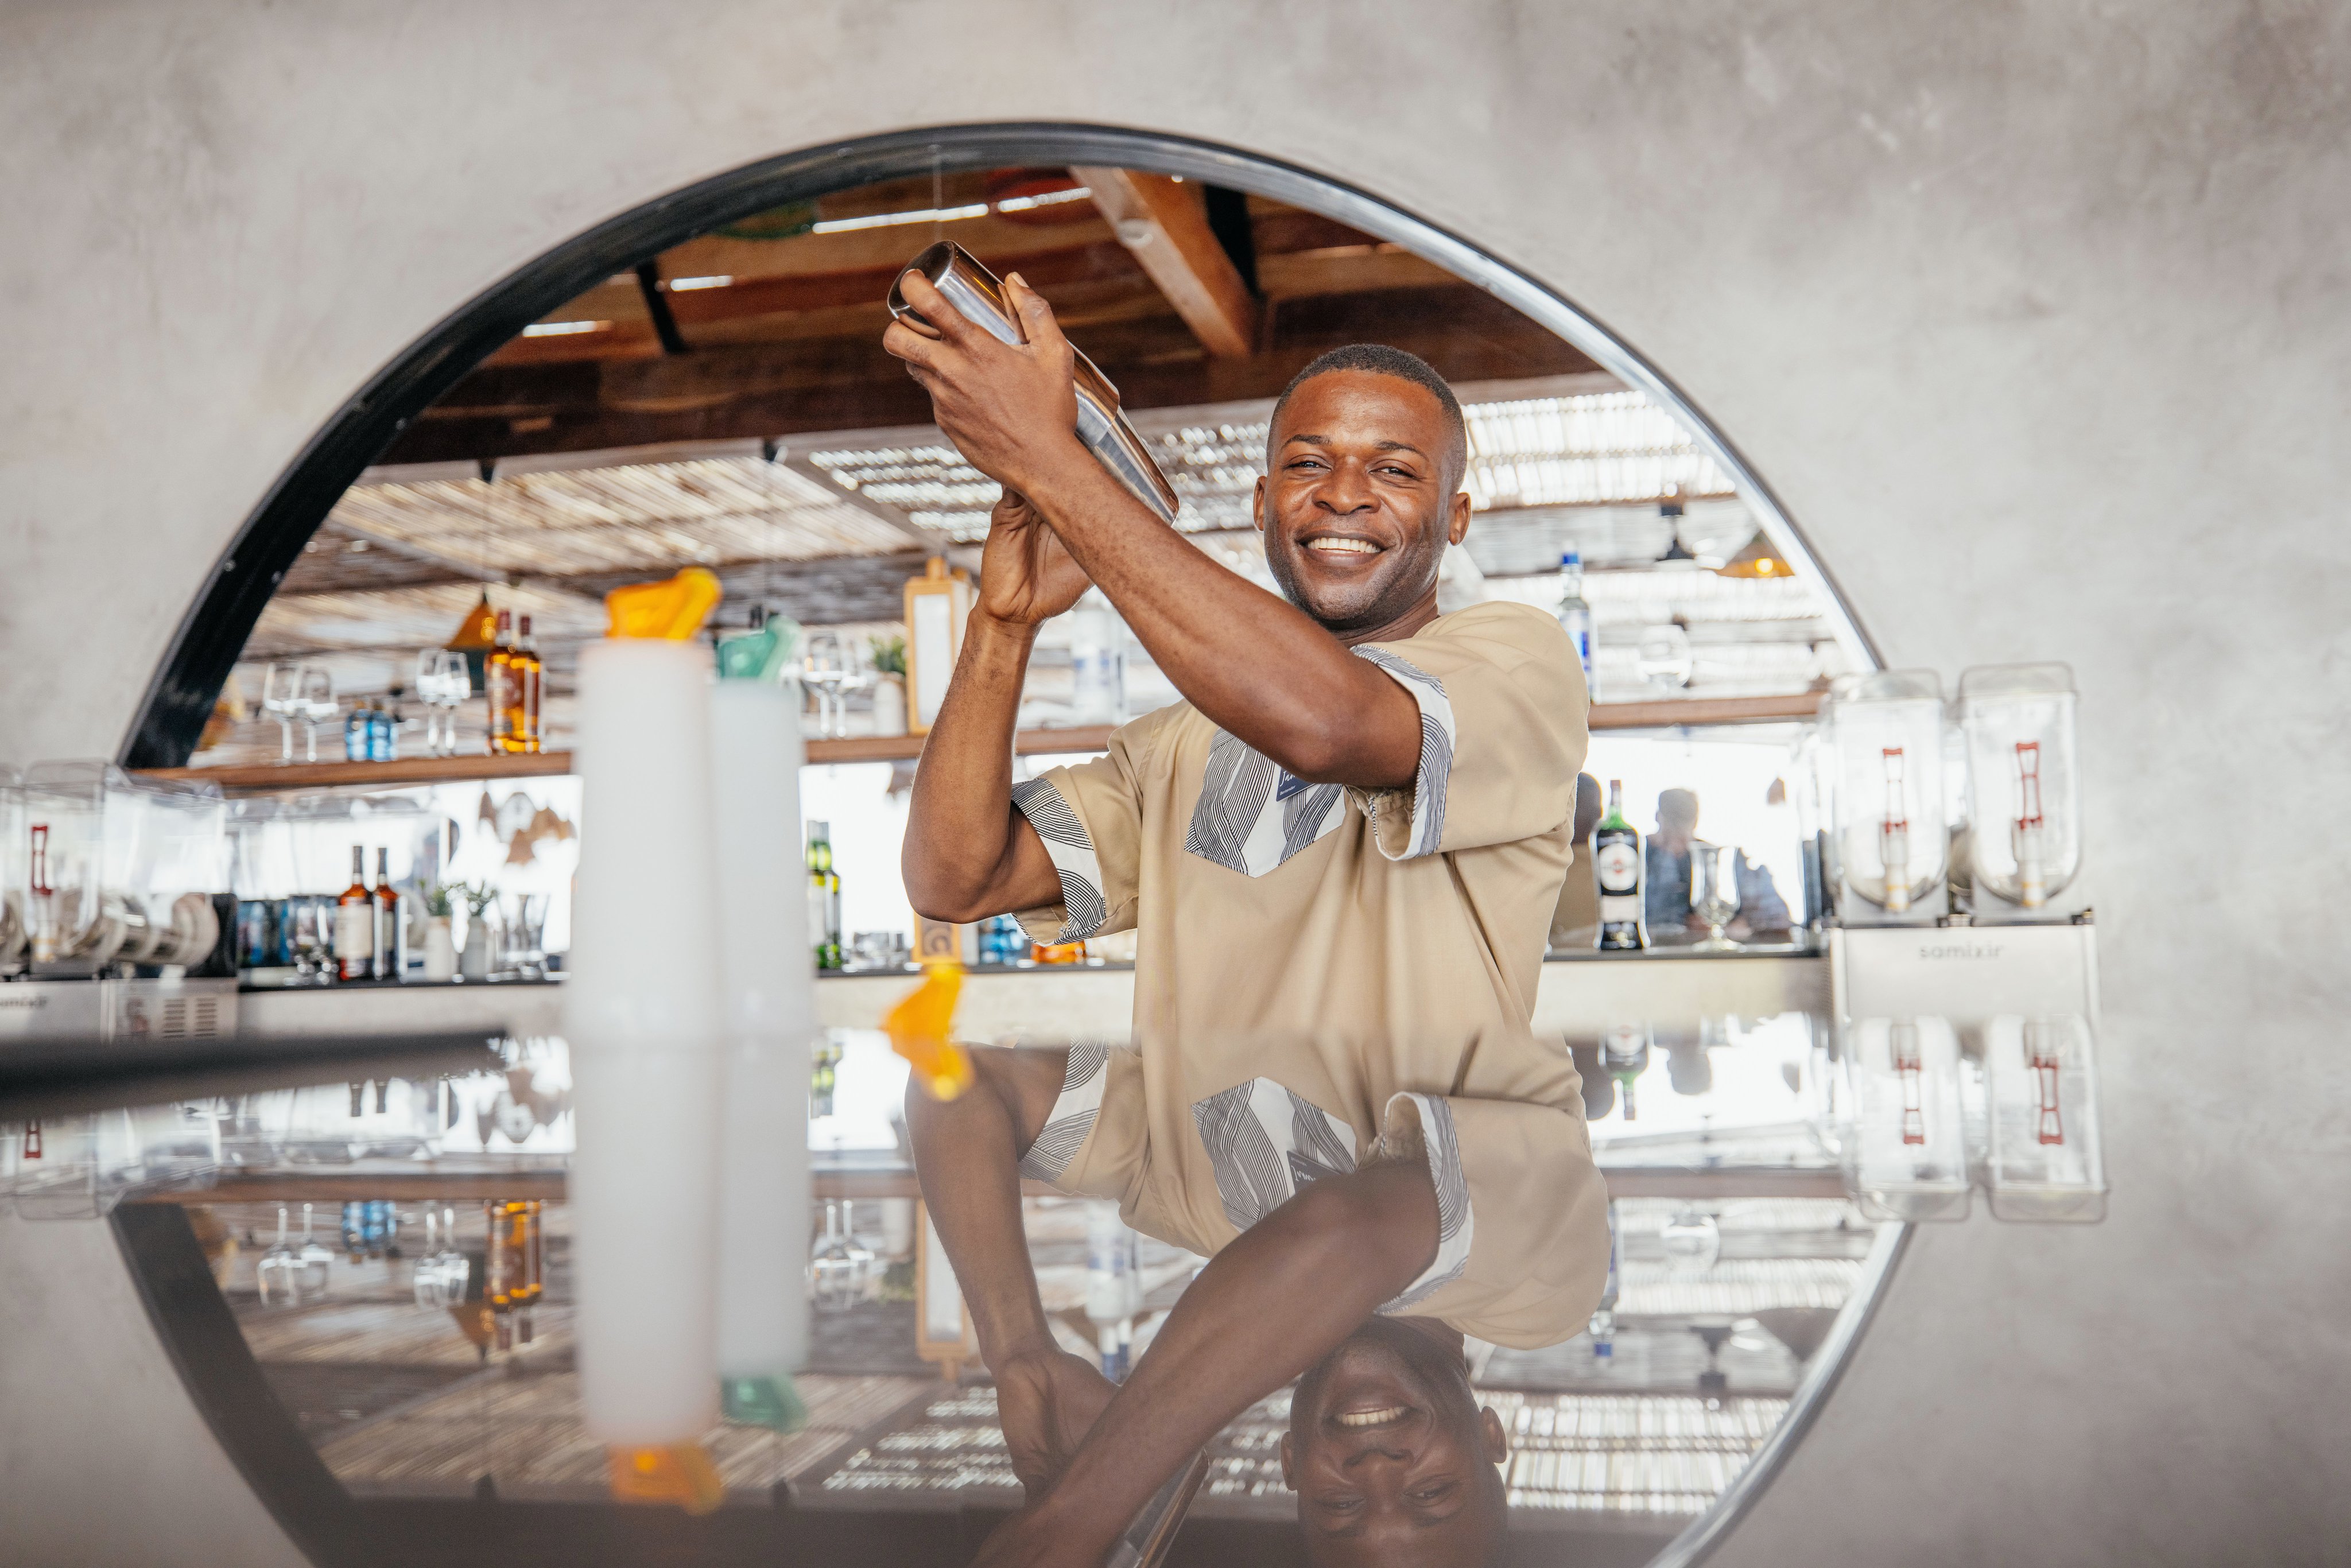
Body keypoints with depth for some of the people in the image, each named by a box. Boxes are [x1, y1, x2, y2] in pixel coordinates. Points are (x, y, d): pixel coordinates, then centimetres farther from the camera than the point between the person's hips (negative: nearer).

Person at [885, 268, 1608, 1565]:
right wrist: (1006, 619, -6)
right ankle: (1023, 1371, -14)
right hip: (1216, 1155, 6)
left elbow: (1321, 721, -25)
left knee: (1353, 1202, -32)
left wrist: (1048, 457, -23)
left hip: (1467, 1180, -6)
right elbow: (949, 878, 8)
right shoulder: (1188, 736, 15)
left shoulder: (1517, 659, -3)